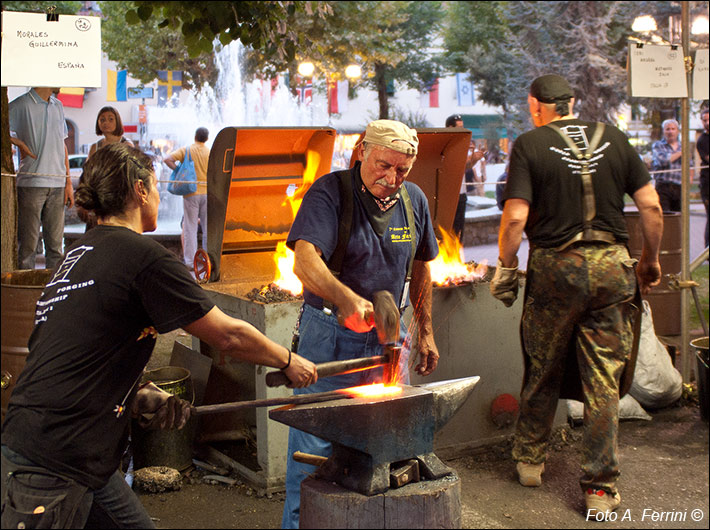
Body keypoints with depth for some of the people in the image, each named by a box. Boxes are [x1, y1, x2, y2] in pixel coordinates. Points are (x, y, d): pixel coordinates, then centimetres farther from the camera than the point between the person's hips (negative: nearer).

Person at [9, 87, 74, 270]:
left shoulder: (58, 105, 14)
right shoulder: (20, 105, -5)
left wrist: (68, 182, 14)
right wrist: (20, 143, -13)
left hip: (57, 184, 5)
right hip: (31, 183, -5)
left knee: (55, 244, 8)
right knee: (28, 244, 0)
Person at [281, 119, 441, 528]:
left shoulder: (414, 200, 5)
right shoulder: (329, 192, -14)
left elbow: (421, 268, 17)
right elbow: (305, 261, -29)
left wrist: (426, 331, 17)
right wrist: (346, 298, -46)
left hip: (388, 335, 5)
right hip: (330, 336, -5)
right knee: (314, 444, 0)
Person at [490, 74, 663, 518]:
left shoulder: (530, 145, -4)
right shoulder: (614, 138, 6)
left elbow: (515, 217, -11)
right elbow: (651, 206, 3)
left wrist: (505, 269, 1)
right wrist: (651, 260, 15)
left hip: (555, 268, -2)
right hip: (611, 266, 2)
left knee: (543, 371, 16)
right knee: (604, 380, 7)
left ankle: (530, 459, 32)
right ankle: (601, 489, 11)